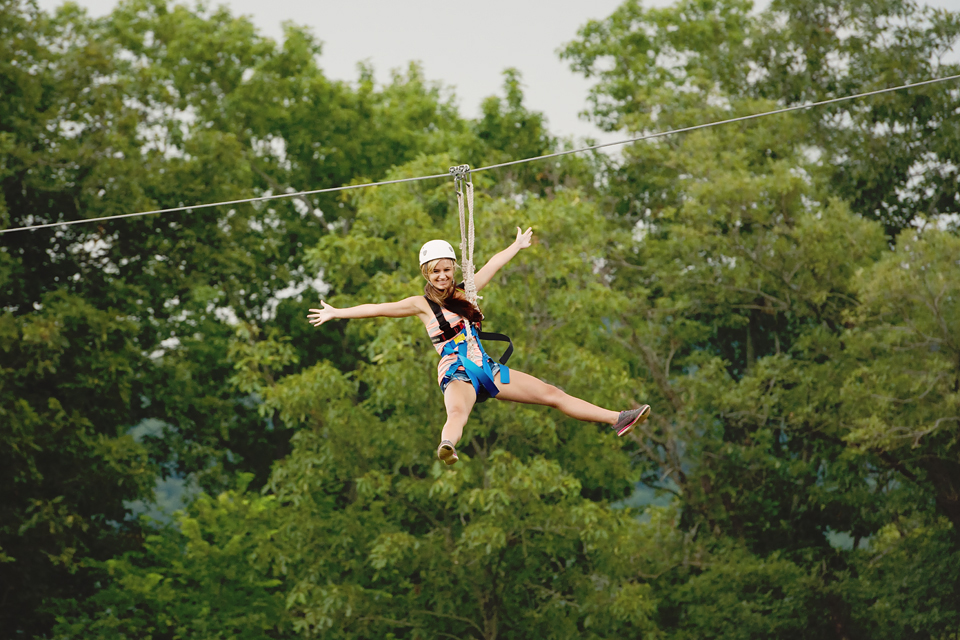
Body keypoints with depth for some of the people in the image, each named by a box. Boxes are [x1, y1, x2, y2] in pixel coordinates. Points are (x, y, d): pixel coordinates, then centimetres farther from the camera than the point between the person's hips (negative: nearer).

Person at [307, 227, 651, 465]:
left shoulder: (464, 293, 15)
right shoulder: (422, 304, 1)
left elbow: (491, 267, 27)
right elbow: (381, 309, -5)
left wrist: (517, 245, 41)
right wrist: (337, 313, -11)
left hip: (487, 370, 6)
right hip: (456, 375, -6)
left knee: (551, 394, 7)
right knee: (458, 411, -42)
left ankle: (617, 420, 12)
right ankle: (447, 447, -75)